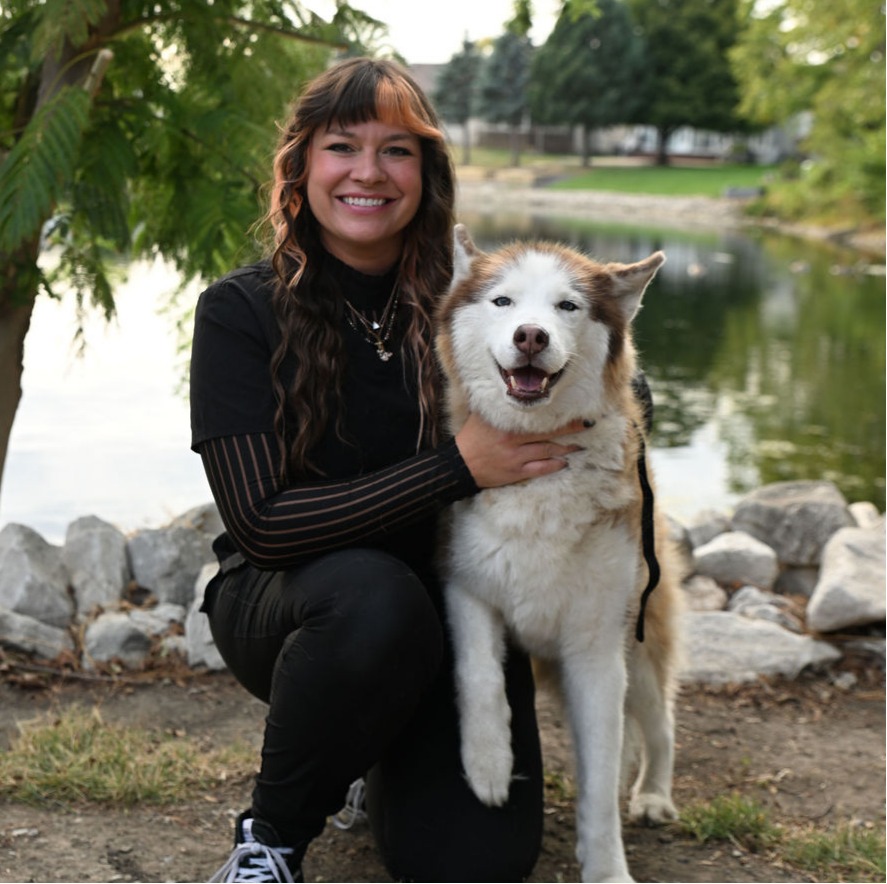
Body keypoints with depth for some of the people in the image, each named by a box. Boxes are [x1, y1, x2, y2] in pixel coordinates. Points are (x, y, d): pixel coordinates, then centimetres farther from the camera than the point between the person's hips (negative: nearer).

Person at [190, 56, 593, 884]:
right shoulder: (241, 310, -12)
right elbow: (260, 521, -20)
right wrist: (457, 466, -26)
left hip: (447, 607, 2)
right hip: (282, 600, -2)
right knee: (373, 596, -37)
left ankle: (390, 754, 18)